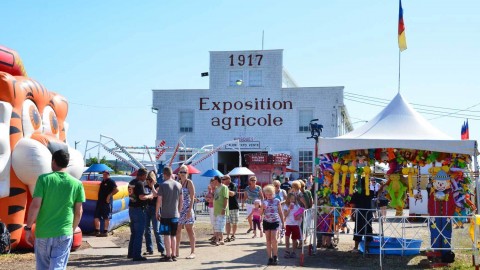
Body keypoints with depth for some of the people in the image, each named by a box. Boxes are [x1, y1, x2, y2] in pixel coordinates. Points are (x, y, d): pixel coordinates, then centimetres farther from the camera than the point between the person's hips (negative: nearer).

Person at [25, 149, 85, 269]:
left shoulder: (43, 179, -6)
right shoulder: (77, 184, 0)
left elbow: (35, 205, -11)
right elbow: (78, 211, 4)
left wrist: (28, 227, -2)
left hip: (43, 233, 0)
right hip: (64, 234, 0)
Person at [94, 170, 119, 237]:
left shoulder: (111, 181, -8)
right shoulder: (102, 181, 17)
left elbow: (116, 190, -18)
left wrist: (109, 195, -18)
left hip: (107, 201, -9)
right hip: (100, 201, 9)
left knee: (106, 217, -1)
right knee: (96, 217, 7)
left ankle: (105, 232, 4)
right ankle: (97, 231, 14)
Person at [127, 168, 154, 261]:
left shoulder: (131, 182, 11)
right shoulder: (140, 183, -17)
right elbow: (142, 197, -26)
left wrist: (147, 195, 15)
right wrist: (150, 196, -8)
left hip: (131, 208, 9)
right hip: (139, 210, -9)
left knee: (133, 233, 18)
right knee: (139, 233, -3)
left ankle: (131, 253, 25)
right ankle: (137, 255, -2)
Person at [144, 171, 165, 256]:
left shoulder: (157, 186, -1)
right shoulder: (145, 187, 12)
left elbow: (155, 195, -18)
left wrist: (152, 186, -11)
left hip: (154, 209, -5)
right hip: (146, 208, 5)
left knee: (157, 230, -8)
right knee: (147, 230, 6)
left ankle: (162, 249, -4)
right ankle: (149, 249, 14)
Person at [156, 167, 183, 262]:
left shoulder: (163, 185, -9)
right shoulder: (178, 185, 6)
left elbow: (159, 200, -9)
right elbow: (181, 200, 10)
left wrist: (157, 213, 0)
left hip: (165, 215, -5)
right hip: (175, 215, 5)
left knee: (166, 235, -1)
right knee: (173, 235, 12)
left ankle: (168, 256, -1)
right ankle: (173, 255, 14)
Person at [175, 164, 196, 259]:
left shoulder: (189, 182, -5)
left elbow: (192, 197, -10)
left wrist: (190, 209, -18)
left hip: (187, 209, -6)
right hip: (178, 209, 6)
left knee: (190, 230, -1)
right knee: (177, 230, 7)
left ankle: (193, 252, 3)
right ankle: (177, 251, 14)